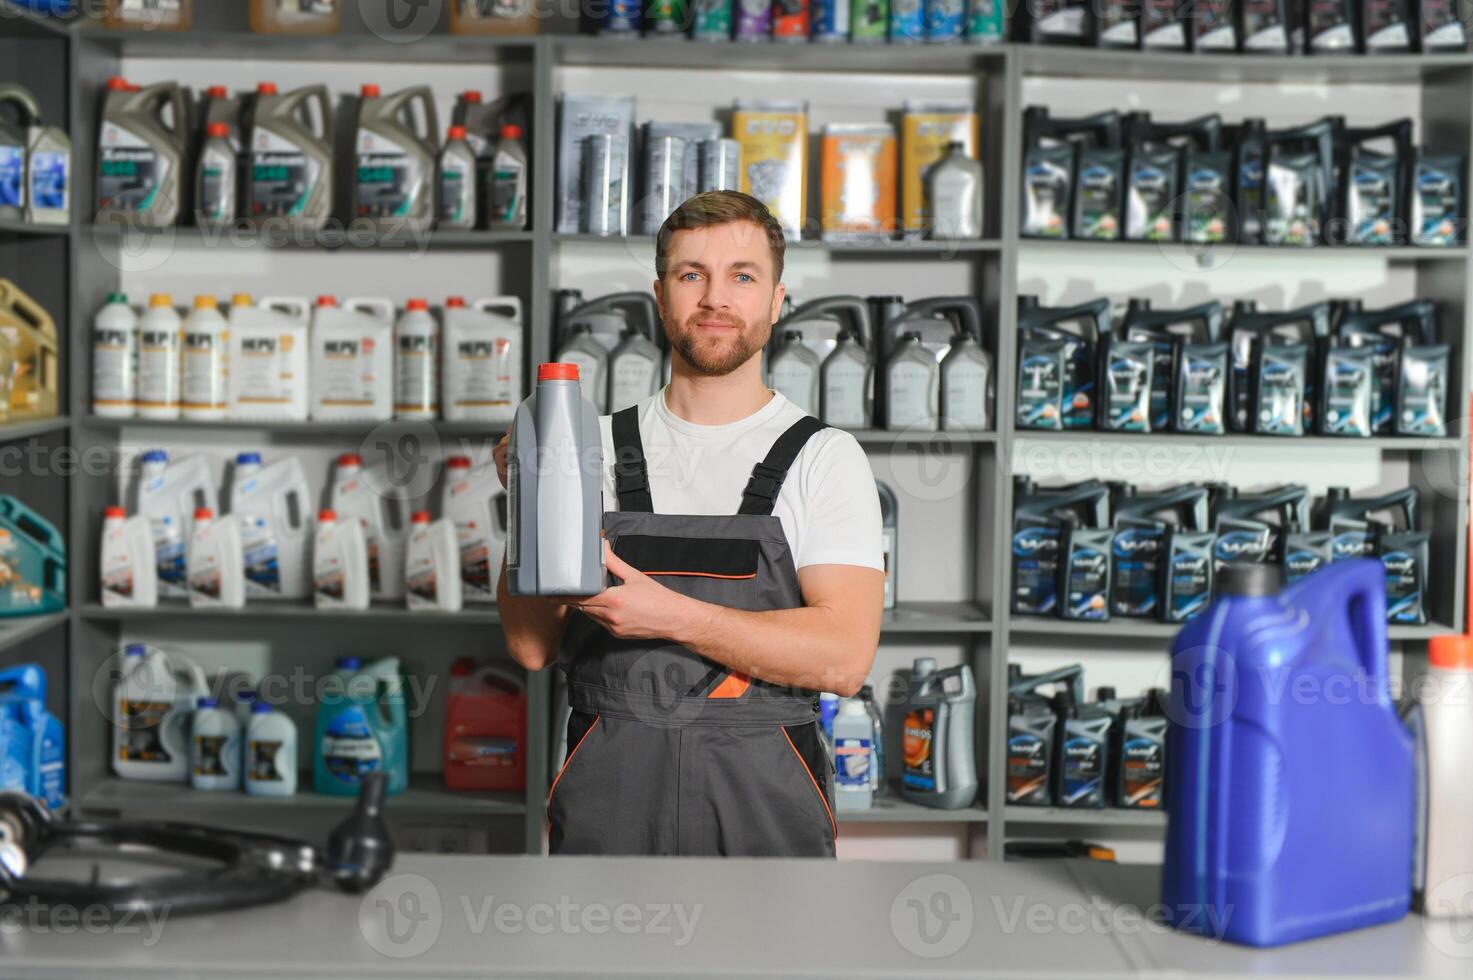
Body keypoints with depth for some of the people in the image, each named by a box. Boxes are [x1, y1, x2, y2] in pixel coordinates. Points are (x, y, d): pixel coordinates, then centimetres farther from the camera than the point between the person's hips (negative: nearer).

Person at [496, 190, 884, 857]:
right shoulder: (591, 447, 6)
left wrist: (669, 615, -21)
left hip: (766, 804, -1)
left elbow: (844, 658, -14)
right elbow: (533, 647, 2)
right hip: (606, 802, 1)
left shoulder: (825, 459, -1)